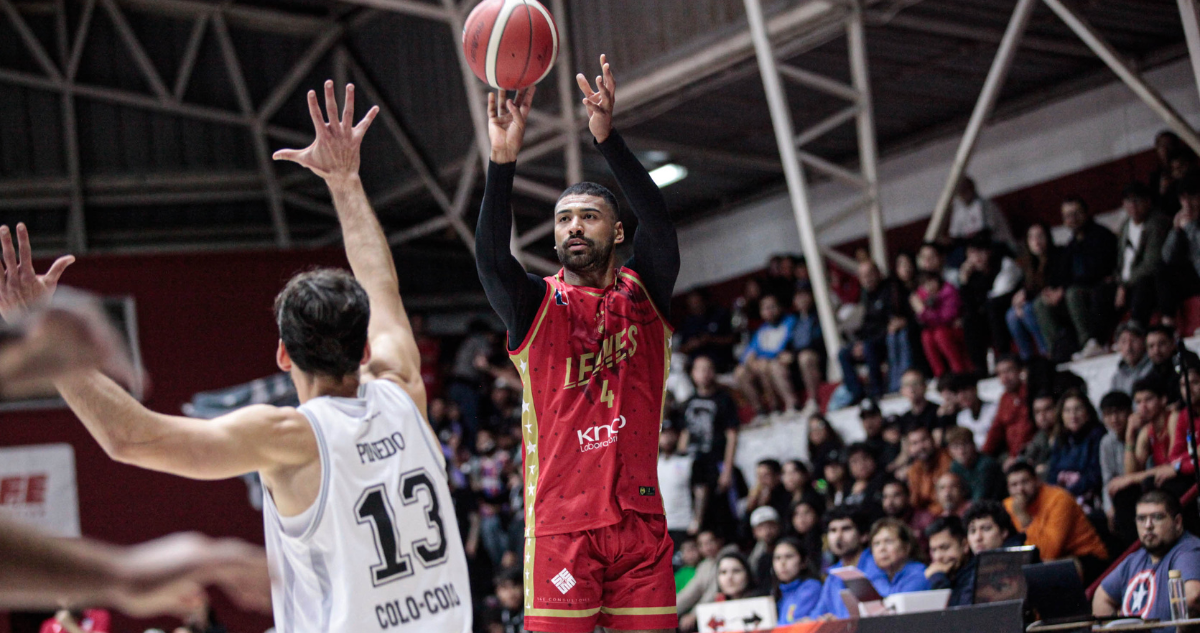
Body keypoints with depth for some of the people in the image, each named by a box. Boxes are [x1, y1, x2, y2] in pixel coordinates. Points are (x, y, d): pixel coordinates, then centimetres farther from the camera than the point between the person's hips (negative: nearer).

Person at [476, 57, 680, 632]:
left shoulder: (642, 293, 8)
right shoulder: (537, 304, 6)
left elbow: (659, 224, -11)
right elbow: (490, 258, -15)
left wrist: (607, 139, -25)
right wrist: (503, 162, -28)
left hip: (638, 515, 1)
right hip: (559, 521, -1)